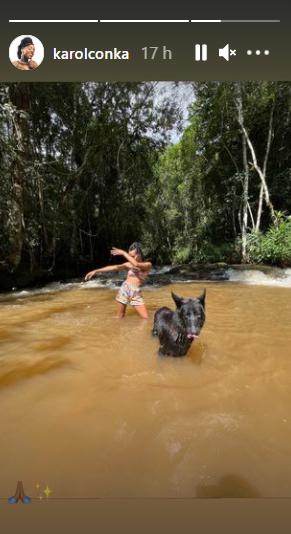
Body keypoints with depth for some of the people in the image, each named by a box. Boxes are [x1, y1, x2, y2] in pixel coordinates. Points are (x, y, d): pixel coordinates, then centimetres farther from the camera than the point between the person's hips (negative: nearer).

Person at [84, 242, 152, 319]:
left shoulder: (148, 265, -3)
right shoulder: (129, 264, 6)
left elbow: (136, 264, -24)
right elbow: (113, 267, 1)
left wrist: (123, 253, -20)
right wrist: (96, 271, -5)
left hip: (136, 293, -2)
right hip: (124, 290, 2)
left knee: (146, 319, -5)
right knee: (119, 317, 7)